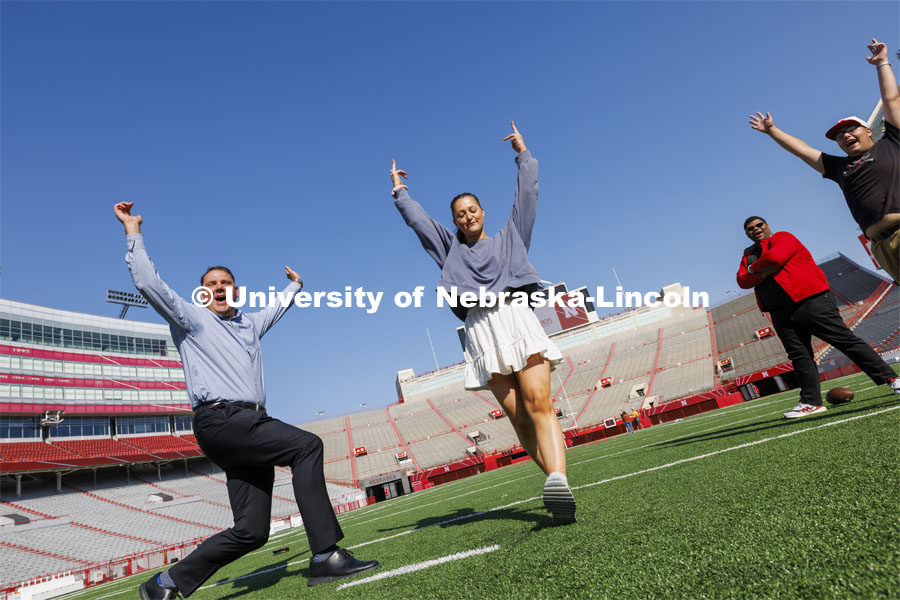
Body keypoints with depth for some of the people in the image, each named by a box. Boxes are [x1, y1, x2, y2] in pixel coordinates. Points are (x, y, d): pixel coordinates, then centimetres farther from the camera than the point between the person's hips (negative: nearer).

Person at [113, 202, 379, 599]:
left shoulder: (249, 325, 27)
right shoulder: (191, 319, 10)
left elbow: (276, 310, 47)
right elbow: (148, 284, 0)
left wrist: (294, 286, 61)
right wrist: (133, 232, 1)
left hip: (251, 427, 7)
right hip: (219, 422, -7)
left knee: (251, 531, -1)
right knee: (307, 445, -25)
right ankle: (326, 557, -25)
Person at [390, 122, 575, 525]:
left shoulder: (509, 235, 27)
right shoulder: (451, 248, 29)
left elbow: (526, 195, 24)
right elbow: (418, 221, 30)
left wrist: (523, 155, 26)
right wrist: (400, 194, 36)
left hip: (516, 316, -1)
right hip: (481, 328, 1)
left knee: (538, 403, -19)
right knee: (519, 418, -7)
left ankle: (558, 483, -32)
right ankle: (558, 484, -6)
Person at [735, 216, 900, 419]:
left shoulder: (782, 237, 4)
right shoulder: (748, 256, 20)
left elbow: (775, 257, -17)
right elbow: (742, 281, 4)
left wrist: (754, 268, 0)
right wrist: (766, 272, -11)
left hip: (810, 301, -5)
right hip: (781, 314, 6)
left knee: (845, 340, -4)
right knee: (799, 355, 3)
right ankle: (811, 402, 5)